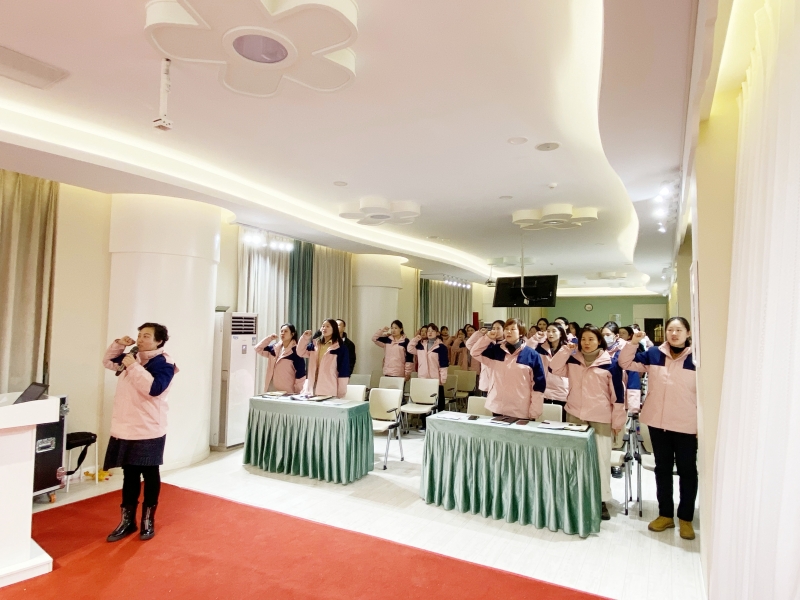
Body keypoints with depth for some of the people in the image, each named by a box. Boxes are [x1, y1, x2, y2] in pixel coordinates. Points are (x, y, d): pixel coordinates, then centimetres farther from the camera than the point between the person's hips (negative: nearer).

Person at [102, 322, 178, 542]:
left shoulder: (164, 363, -14)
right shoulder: (133, 357, 9)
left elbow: (154, 388, -28)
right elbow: (108, 362, 25)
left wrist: (133, 366, -25)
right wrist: (118, 345, 6)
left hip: (149, 431, -7)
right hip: (125, 429, 7)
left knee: (150, 475, 7)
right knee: (129, 474, 16)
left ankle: (148, 521, 21)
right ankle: (127, 520, 28)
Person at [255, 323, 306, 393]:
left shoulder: (295, 350, -11)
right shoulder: (274, 348, 9)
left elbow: (300, 373, -12)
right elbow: (258, 349, 13)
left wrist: (297, 391, -11)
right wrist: (269, 338, 2)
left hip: (288, 392, -6)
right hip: (273, 390, 6)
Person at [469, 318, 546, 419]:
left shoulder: (531, 355, -1)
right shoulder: (496, 350, 9)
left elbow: (539, 384, -2)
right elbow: (475, 352, 12)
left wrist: (534, 412, -6)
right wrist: (488, 337, -1)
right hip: (497, 408, 3)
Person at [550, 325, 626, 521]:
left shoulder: (610, 364, -5)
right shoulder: (573, 360, 5)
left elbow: (617, 394, -4)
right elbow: (555, 368, -7)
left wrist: (617, 421, -4)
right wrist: (566, 350, -14)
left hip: (601, 418, -3)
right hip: (575, 415, 3)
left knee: (601, 458, 1)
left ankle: (602, 500, 13)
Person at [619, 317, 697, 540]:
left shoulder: (696, 358, -9)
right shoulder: (654, 354, -1)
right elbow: (625, 363, 5)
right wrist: (633, 343, -10)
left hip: (686, 425, -3)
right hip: (658, 422, 3)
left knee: (687, 470, 10)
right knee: (662, 468, 14)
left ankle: (685, 518, 26)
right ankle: (665, 514, 28)